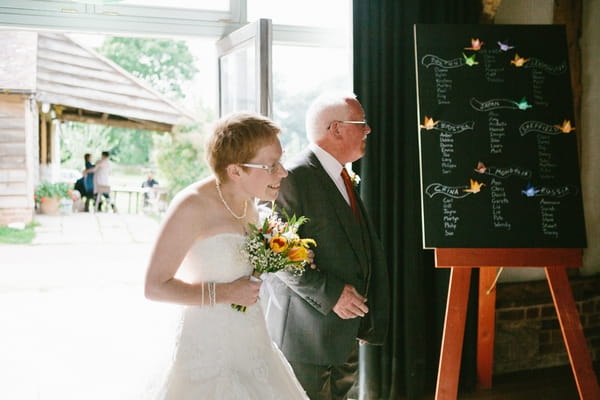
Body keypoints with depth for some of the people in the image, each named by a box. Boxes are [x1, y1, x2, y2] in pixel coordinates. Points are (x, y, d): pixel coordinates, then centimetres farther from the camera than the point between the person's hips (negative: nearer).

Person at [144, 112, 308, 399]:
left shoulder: (247, 199, 3)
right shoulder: (192, 206, -21)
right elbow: (155, 287, -20)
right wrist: (225, 293, -18)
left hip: (253, 341, 8)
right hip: (211, 349, -7)